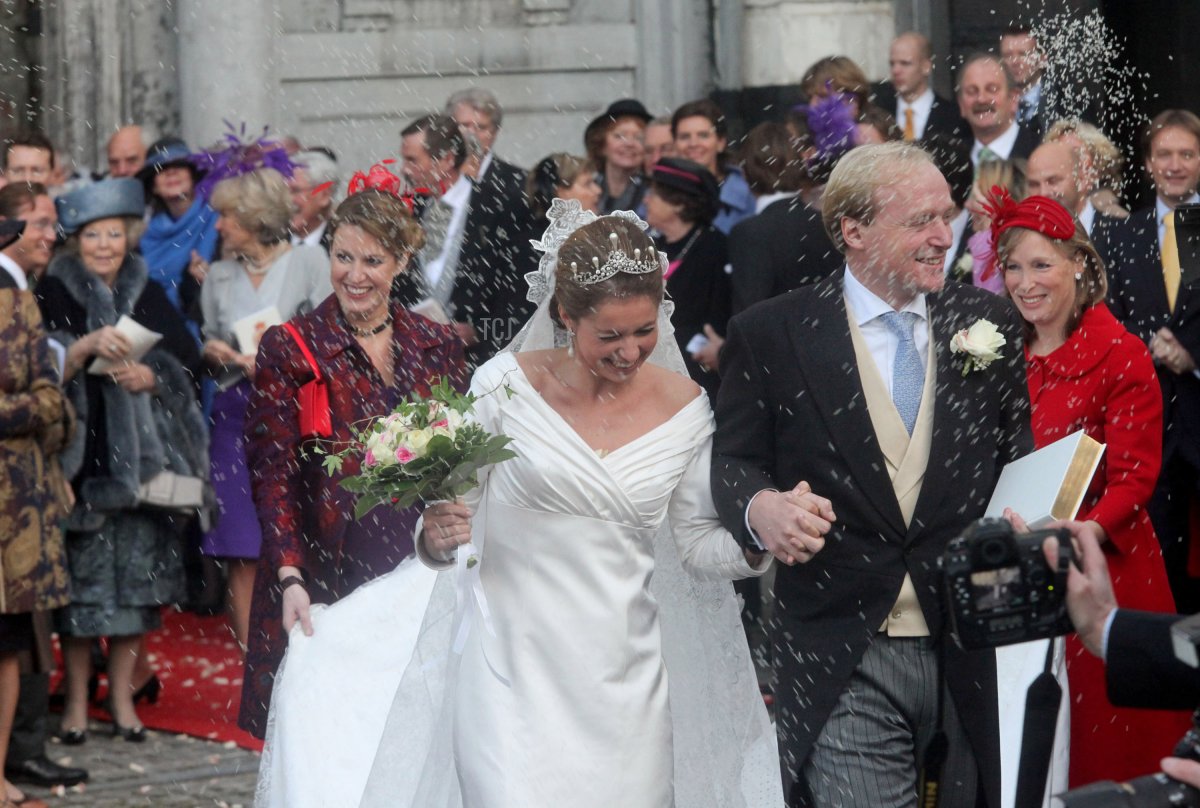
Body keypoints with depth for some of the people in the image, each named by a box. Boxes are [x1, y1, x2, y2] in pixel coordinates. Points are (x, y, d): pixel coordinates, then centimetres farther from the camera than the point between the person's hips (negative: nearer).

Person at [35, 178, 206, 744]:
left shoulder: (147, 294, 11)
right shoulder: (54, 293, 1)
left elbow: (186, 360, 7)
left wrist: (148, 376, -11)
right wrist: (88, 346, -23)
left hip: (142, 454, 3)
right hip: (82, 453, -3)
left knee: (137, 575, 2)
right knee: (83, 575, -5)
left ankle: (121, 697, 12)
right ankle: (76, 700, 5)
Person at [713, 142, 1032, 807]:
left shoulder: (989, 323, 8)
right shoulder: (771, 335, 0)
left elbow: (1020, 457, 12)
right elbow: (733, 462, 4)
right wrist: (759, 507, -19)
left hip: (973, 655, 3)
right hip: (843, 669, -3)